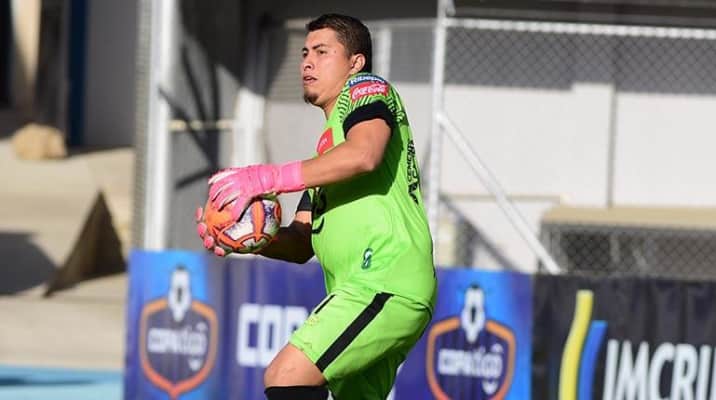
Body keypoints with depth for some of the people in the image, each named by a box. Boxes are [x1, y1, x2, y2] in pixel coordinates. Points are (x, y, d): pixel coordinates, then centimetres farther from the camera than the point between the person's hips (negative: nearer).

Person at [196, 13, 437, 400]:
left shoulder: (368, 88, 4)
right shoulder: (329, 142, 31)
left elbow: (363, 154, -20)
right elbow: (302, 244, 23)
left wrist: (269, 178, -21)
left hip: (386, 278, -10)